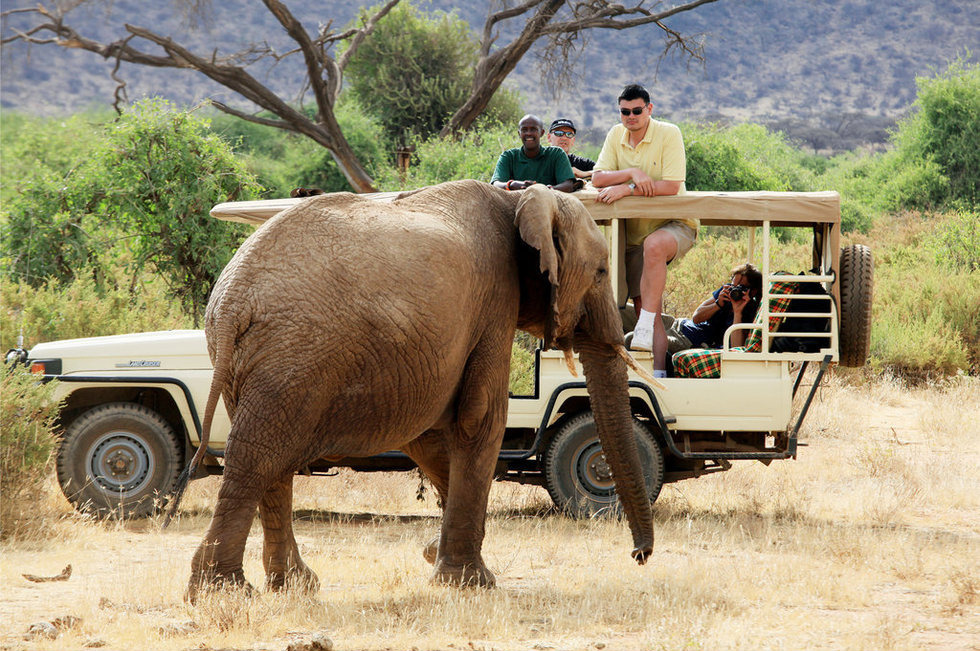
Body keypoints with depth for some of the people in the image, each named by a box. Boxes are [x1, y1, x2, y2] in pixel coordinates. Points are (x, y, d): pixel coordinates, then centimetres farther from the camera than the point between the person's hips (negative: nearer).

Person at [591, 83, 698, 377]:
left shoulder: (668, 134, -12)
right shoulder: (616, 135, 5)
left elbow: (671, 186, -20)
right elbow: (598, 178, -2)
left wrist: (626, 189, -23)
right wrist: (632, 173, -19)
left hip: (675, 224, -6)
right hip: (635, 232, 6)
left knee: (654, 245, -40)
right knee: (644, 306, 1)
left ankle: (645, 327, -38)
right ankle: (657, 373, 2)